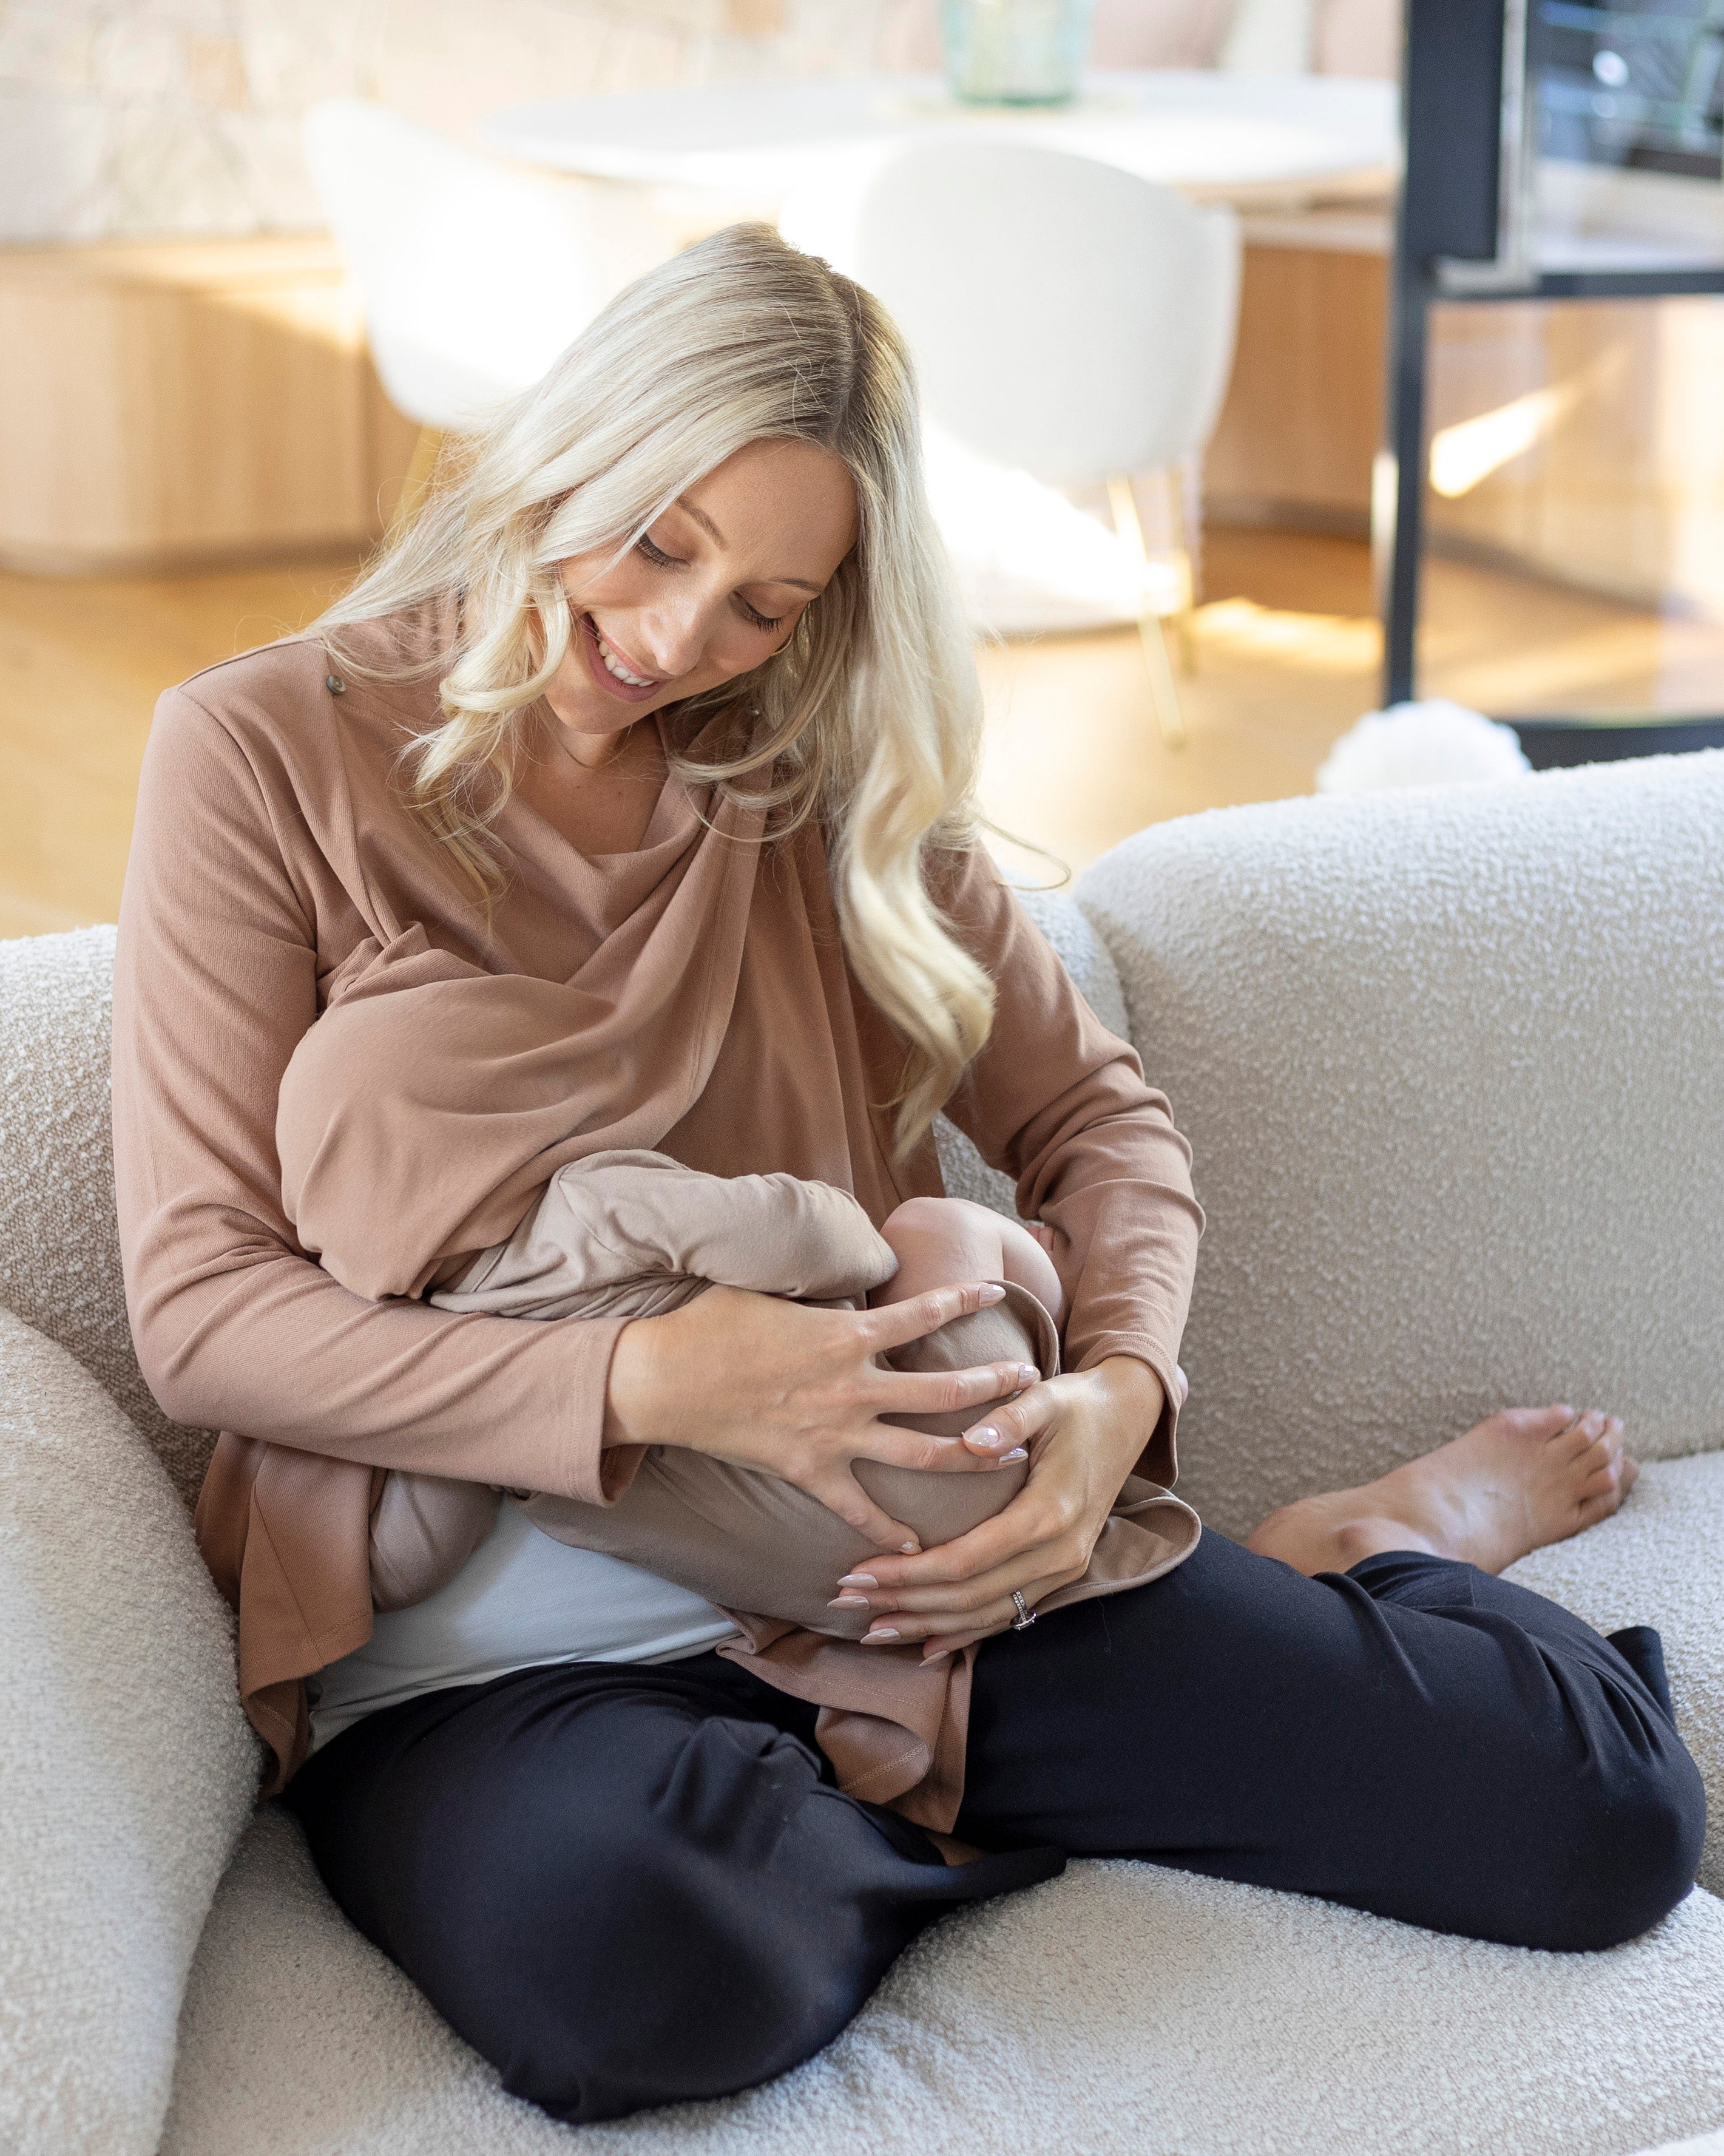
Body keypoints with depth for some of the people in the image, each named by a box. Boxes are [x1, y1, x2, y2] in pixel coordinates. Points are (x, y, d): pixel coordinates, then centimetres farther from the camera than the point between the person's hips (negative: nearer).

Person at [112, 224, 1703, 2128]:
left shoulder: (826, 775, 10)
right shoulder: (263, 755, -2)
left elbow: (1091, 1116, 14)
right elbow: (199, 1310, -7)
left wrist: (1118, 1392, -9)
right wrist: (641, 1384, -22)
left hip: (880, 1569, 2)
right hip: (488, 1646, -2)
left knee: (1601, 1817, -16)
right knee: (623, 1953, -41)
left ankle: (1357, 1548, 21)